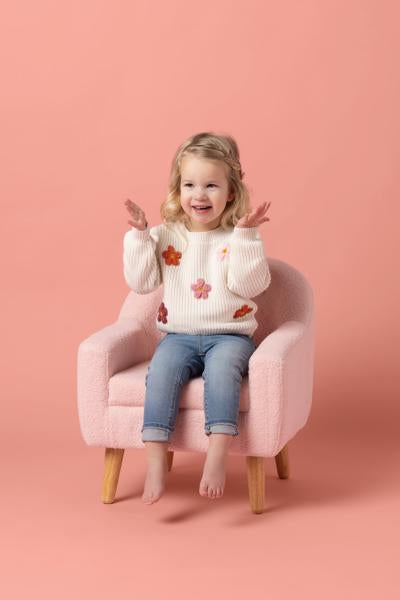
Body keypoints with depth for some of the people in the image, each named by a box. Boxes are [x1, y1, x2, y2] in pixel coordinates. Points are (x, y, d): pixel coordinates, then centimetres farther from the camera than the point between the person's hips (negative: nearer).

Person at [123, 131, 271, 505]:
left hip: (229, 336, -2)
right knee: (162, 370, -29)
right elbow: (140, 282, 1)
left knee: (221, 369, -34)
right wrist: (138, 235, -7)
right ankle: (156, 461, -31)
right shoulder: (165, 235, 7)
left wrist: (245, 235, -20)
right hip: (179, 336, 2)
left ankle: (217, 456, -38)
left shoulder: (239, 237, 1)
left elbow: (249, 285, -13)